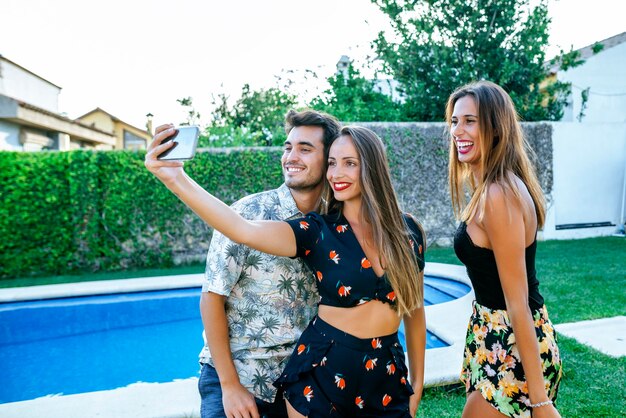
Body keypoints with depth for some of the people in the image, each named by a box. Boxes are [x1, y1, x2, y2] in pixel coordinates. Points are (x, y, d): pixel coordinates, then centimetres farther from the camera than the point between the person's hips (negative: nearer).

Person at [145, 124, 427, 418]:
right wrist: (176, 179, -41)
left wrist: (417, 385, 11)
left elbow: (415, 310, 6)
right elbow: (244, 230, -28)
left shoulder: (408, 231, -3)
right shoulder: (318, 232, -12)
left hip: (387, 377, 2)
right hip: (322, 373, -2)